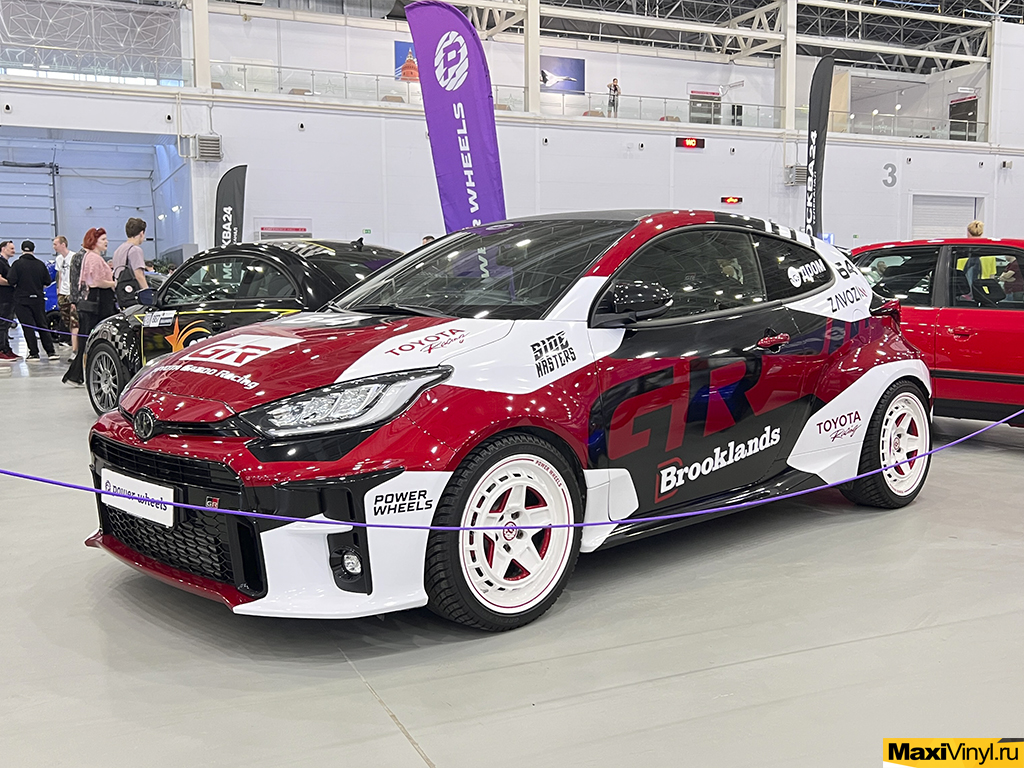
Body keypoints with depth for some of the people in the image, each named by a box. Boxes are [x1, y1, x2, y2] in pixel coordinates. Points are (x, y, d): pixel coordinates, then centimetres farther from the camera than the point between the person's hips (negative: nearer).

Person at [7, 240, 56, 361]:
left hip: (22, 299, -3)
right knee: (42, 326, 11)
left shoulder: (17, 264, -9)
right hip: (38, 299, 3)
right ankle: (51, 352, 10)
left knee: (28, 327, 0)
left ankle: (34, 354, -1)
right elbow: (48, 281, 2)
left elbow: (11, 280, -15)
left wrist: (18, 285, 6)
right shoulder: (40, 264, 1)